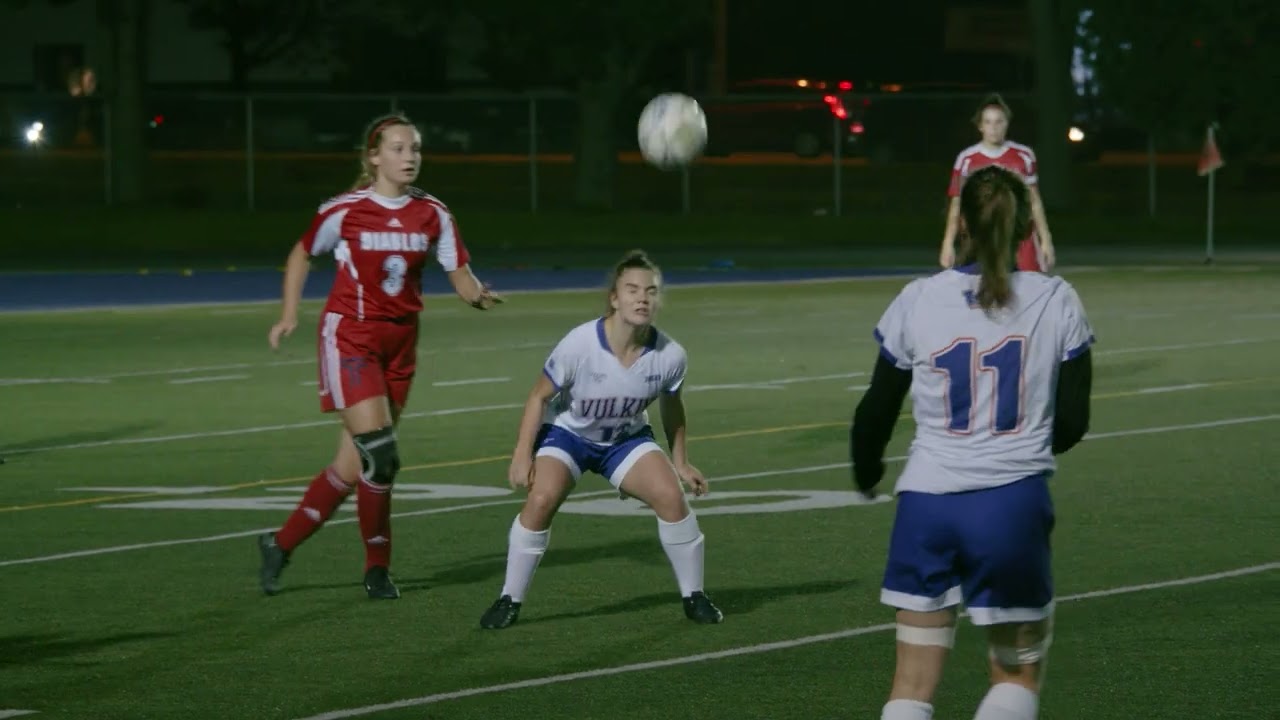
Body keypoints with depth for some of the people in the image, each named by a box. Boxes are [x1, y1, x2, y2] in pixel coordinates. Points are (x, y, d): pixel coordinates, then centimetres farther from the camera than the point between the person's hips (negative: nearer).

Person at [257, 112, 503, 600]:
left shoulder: (432, 215, 0)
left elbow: (460, 275, 0)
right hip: (350, 336, -5)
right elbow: (302, 254, 7)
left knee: (353, 466, 5)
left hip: (400, 341, 5)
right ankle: (377, 568, 2)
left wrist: (478, 295, -22)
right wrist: (290, 313, 0)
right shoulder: (345, 212, -8)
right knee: (379, 454, -15)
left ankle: (281, 545, 21)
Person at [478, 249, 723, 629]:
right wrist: (522, 455, -18)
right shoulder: (579, 344, -30)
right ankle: (510, 601, -11)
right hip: (567, 431, -3)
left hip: (627, 438, 3)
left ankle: (694, 597, 2)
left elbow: (671, 406, 2)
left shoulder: (670, 355, -20)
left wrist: (680, 463, 7)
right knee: (541, 499, -27)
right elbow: (540, 396, -16)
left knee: (671, 497, -18)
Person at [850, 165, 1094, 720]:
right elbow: (1072, 423, 2)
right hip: (1015, 506, -1)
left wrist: (866, 470, 27)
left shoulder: (918, 301, -2)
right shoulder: (1057, 301, -2)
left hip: (927, 503, 1)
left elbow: (876, 411, 5)